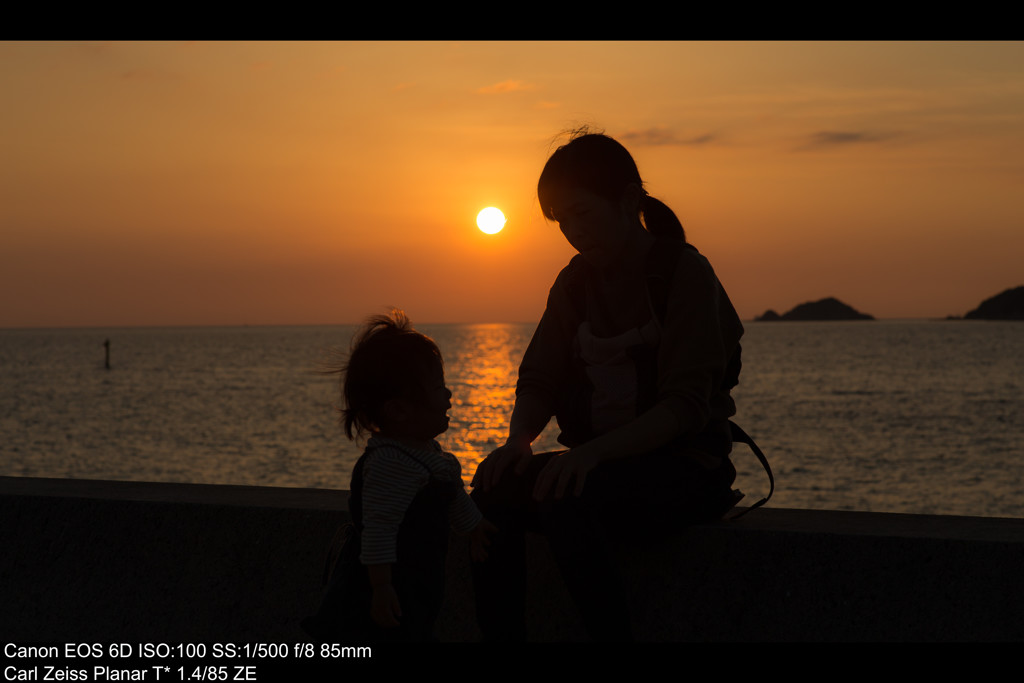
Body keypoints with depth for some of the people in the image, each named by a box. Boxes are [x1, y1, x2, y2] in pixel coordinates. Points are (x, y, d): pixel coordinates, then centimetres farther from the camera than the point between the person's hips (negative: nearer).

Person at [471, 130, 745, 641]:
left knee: (566, 499, -33)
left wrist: (594, 450, -31)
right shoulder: (575, 283, 10)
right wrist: (519, 439, -14)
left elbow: (686, 406, -18)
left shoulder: (686, 273, -10)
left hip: (686, 469, -6)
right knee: (495, 492, -20)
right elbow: (540, 382, 9)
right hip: (602, 462, 6)